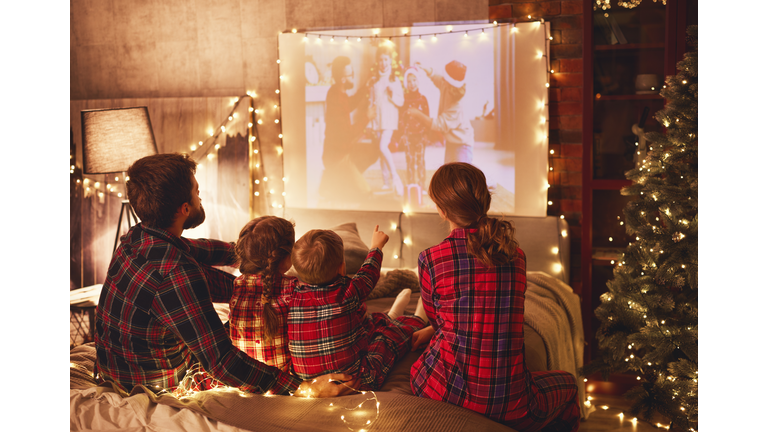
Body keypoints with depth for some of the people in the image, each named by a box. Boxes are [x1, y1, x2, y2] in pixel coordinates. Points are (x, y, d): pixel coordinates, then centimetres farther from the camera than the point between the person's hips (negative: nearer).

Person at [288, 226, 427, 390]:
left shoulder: (293, 298, -14)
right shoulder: (347, 294, -21)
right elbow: (368, 273, 1)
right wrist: (376, 247, 20)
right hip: (357, 382, -5)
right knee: (389, 334, 24)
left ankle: (389, 318, 58)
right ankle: (418, 321, 53)